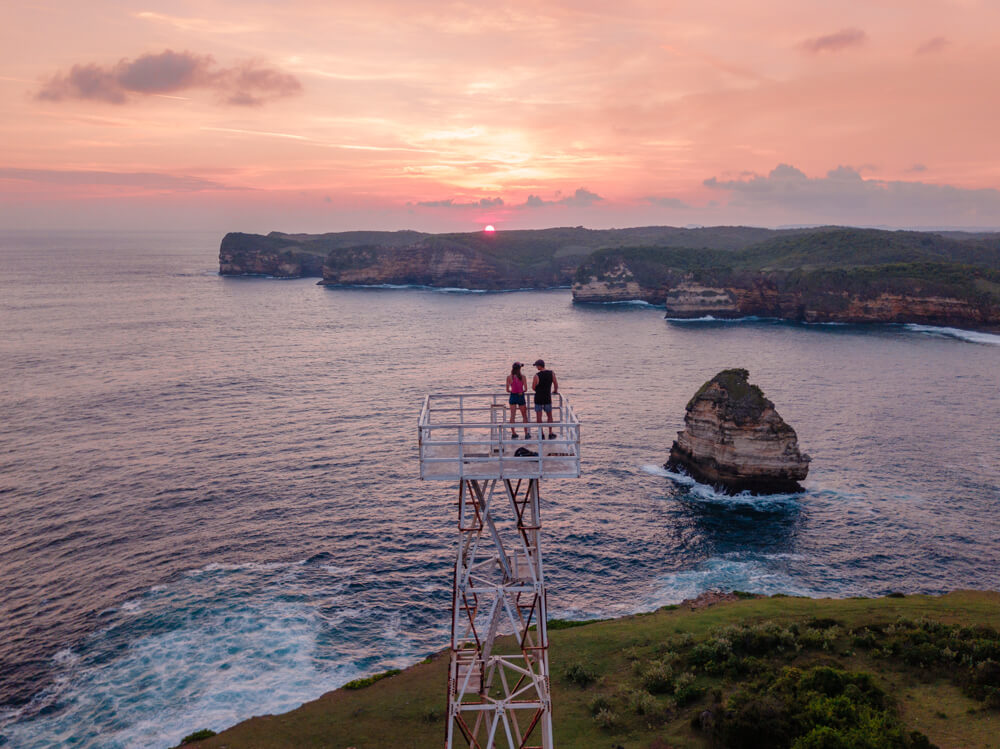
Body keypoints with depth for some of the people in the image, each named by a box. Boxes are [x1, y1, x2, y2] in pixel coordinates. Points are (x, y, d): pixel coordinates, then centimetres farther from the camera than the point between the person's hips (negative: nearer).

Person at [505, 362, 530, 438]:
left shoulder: (509, 377, -7)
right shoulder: (523, 377, -9)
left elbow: (507, 390, -3)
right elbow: (526, 389, -9)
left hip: (513, 397, 1)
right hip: (521, 397, -1)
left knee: (512, 415, 7)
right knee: (524, 416, 12)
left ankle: (513, 433, 6)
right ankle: (526, 433, 15)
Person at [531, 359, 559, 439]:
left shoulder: (537, 376, -15)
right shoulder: (551, 373, -6)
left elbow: (533, 387, -4)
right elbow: (556, 384, 3)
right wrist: (555, 390, 24)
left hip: (538, 399, -3)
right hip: (547, 398, 3)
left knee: (538, 417, 8)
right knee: (549, 416, 18)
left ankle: (541, 435, 10)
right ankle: (550, 434, 20)